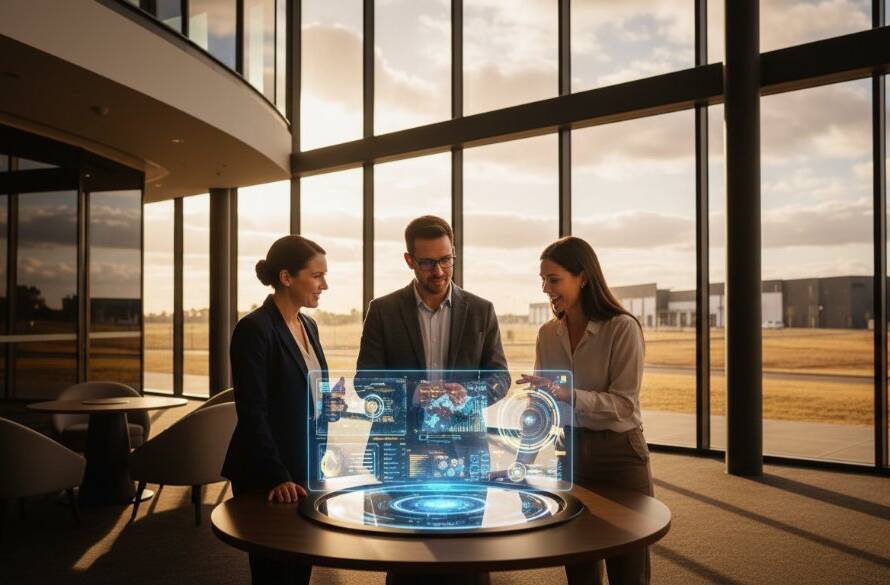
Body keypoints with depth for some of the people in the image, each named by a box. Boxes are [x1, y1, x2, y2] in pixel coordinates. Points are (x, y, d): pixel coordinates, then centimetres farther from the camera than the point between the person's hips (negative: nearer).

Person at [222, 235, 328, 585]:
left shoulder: (308, 326, 9)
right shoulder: (254, 329, -17)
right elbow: (252, 414, -20)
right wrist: (277, 477, -24)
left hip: (305, 469, 8)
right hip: (267, 476, -8)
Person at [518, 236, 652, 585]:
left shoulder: (622, 328, -13)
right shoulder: (547, 334, 4)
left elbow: (624, 404, -17)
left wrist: (567, 395, -30)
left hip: (618, 454, -5)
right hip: (569, 452, 5)